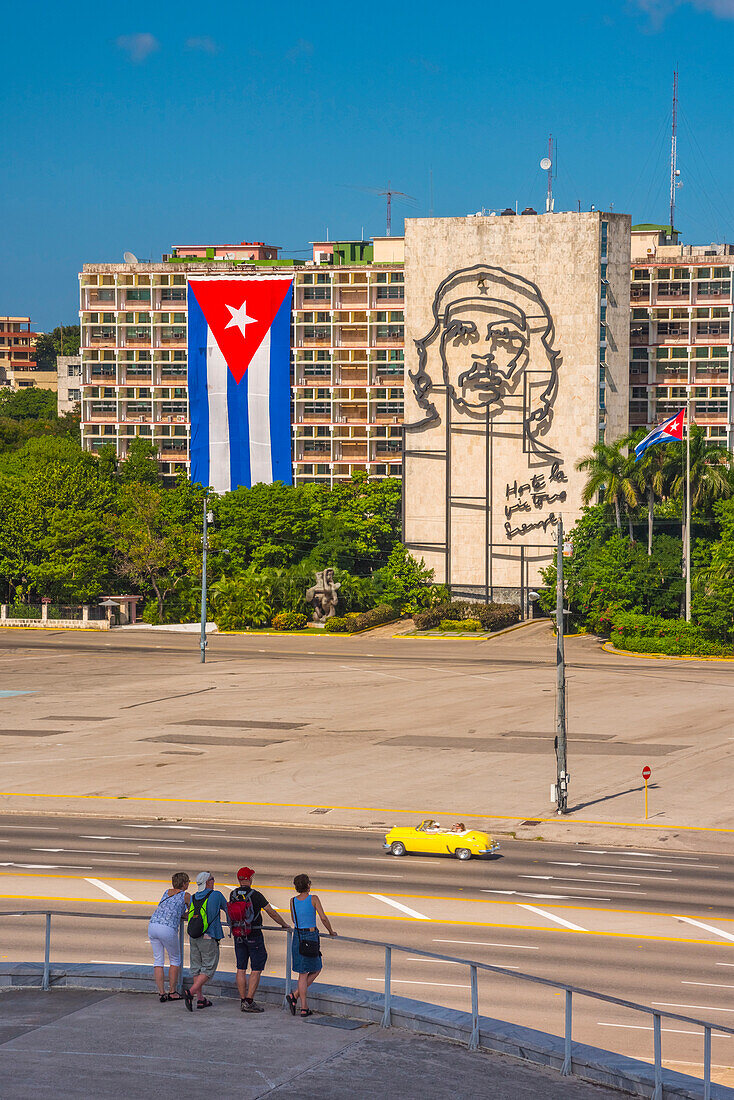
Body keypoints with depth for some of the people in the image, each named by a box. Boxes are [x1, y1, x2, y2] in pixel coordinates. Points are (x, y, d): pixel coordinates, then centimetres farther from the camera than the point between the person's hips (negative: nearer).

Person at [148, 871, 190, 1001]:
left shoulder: (167, 892, 21)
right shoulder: (185, 896, 5)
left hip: (152, 926, 5)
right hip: (168, 929, -5)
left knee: (158, 960, 11)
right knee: (175, 960, 13)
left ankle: (161, 993, 7)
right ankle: (172, 992, 15)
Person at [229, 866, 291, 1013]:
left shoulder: (233, 895, 1)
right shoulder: (255, 895, -14)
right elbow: (272, 913, -9)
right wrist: (284, 925, 6)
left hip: (238, 935, 5)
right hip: (254, 935, -5)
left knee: (241, 969, 9)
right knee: (256, 969, 0)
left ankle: (243, 1001, 10)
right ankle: (249, 1001, -6)